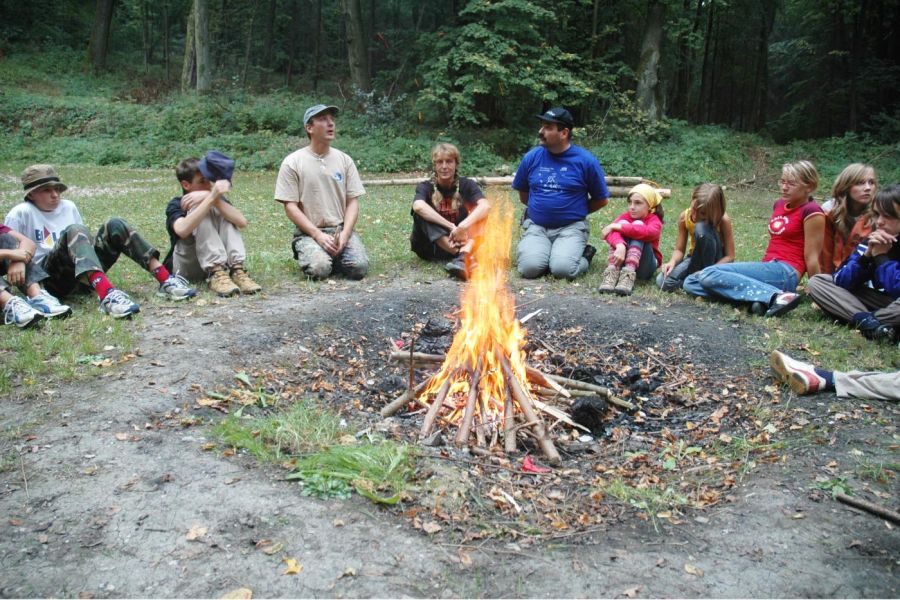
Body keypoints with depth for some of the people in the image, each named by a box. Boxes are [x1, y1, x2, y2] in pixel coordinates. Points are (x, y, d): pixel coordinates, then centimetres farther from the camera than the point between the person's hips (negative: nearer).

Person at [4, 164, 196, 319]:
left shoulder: (69, 207, 18)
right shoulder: (21, 213, 2)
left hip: (84, 276, 5)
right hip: (49, 278, -5)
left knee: (115, 226, -13)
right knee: (74, 231, -31)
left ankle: (165, 280, -27)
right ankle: (106, 294, -57)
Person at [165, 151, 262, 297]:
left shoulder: (217, 198, 4)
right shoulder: (176, 205, -6)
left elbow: (242, 222, -16)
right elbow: (182, 230, -32)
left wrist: (215, 198, -27)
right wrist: (211, 197, -37)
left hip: (218, 261, 3)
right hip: (185, 267, -3)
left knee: (221, 208, -14)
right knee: (199, 207, -22)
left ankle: (237, 270, -29)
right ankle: (216, 274, -35)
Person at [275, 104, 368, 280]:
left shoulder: (345, 160, 9)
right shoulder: (292, 162, -1)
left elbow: (352, 202, 7)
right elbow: (290, 207, -5)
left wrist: (344, 234, -10)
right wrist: (318, 235, -16)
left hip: (342, 230, 3)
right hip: (309, 232, -2)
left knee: (359, 267, -23)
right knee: (319, 268, -29)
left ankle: (331, 256, 10)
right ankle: (307, 254, 7)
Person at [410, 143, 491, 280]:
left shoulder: (466, 185, -1)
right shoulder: (426, 187, -3)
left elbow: (485, 206, -22)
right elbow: (418, 206, -28)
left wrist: (462, 227, -37)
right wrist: (451, 227, -36)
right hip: (431, 247, 0)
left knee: (478, 214, -19)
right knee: (421, 213, -23)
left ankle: (463, 255, -45)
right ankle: (461, 253, -38)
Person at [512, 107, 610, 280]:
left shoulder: (586, 160, -4)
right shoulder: (532, 157, 4)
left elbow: (601, 200, 6)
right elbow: (523, 194, 18)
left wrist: (576, 211, 6)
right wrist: (541, 207, 9)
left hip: (571, 228, -2)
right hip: (536, 226, 2)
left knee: (562, 270, -26)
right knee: (529, 268, -25)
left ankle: (584, 256, 7)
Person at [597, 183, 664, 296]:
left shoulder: (654, 220, -9)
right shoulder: (625, 216, -1)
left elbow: (649, 232, -35)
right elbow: (611, 231, -24)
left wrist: (617, 227, -32)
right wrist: (620, 246, -45)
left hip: (643, 265, -2)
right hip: (622, 260, 2)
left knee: (638, 224, -23)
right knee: (623, 223, -20)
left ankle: (628, 274, -41)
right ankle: (612, 272, -36)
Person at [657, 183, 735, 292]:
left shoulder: (723, 220, -23)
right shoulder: (684, 217, -14)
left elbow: (729, 257, -19)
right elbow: (679, 250, -7)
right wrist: (672, 262, -29)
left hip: (717, 263, -3)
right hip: (696, 259, 3)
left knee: (701, 228, -33)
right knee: (663, 281, -25)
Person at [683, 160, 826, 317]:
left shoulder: (811, 212, -7)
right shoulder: (779, 204, 18)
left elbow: (811, 257, -9)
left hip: (785, 273, -9)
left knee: (709, 274, -24)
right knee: (690, 283, -5)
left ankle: (776, 296, -28)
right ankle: (758, 297, -20)